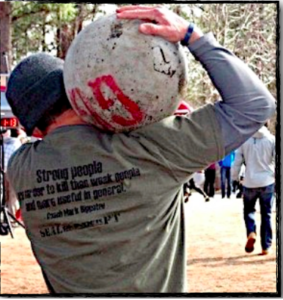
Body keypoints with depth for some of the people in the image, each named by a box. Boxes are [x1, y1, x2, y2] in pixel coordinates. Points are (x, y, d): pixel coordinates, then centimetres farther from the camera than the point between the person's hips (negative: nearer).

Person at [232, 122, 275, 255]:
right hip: (267, 181, 0)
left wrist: (234, 177, 13)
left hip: (250, 182, 0)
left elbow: (237, 161, 0)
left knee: (248, 210, 18)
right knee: (266, 214, 8)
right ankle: (266, 247, 7)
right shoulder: (272, 140, -4)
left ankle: (251, 232, -9)